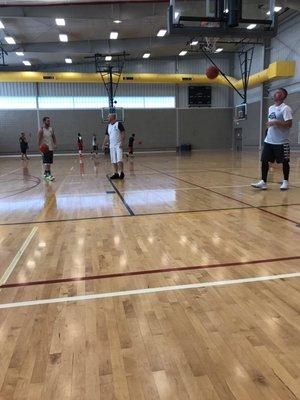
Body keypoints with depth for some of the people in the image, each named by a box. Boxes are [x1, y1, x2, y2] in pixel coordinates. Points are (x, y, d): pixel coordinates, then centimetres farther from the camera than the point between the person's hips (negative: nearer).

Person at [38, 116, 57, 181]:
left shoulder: (51, 129, 7)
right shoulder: (41, 130, -11)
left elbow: (53, 137, 15)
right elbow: (39, 140, -12)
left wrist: (54, 143, -1)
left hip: (51, 148, 7)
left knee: (49, 162, 12)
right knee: (46, 162, -10)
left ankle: (45, 173, 25)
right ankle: (49, 174, -10)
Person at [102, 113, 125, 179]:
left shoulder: (118, 124, -5)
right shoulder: (108, 126, 14)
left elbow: (123, 133, -9)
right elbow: (107, 136, 17)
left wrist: (122, 142, -19)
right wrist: (103, 145, 11)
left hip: (118, 145, -7)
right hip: (111, 146, 7)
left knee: (119, 160, -13)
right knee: (114, 161, 6)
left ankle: (122, 173, -5)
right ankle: (116, 174, 13)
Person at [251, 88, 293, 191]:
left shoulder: (285, 108, -11)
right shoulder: (271, 108, 14)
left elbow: (289, 124, -20)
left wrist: (275, 122, -23)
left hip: (281, 141, -7)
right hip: (269, 140, 7)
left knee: (284, 162, 6)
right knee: (264, 160, 1)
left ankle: (285, 182, 18)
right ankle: (263, 182, 5)